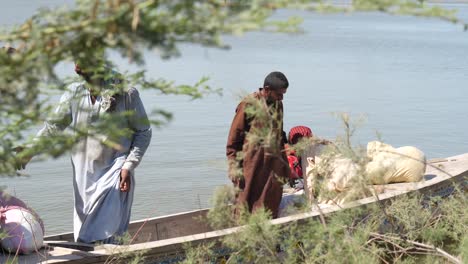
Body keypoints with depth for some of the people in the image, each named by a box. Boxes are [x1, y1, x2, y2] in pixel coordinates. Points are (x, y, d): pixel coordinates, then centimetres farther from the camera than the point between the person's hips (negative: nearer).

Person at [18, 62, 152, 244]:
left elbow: (143, 132, -2)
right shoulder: (74, 93, 4)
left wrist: (129, 166, -10)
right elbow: (54, 125, 4)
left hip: (114, 172, -4)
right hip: (84, 174, 4)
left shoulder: (126, 94, -8)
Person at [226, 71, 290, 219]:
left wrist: (284, 164, 21)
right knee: (245, 207, 0)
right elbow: (233, 139, -5)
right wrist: (234, 168, -10)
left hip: (273, 165, 6)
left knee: (270, 209, 6)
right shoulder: (248, 105, -6)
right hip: (251, 165, -6)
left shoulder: (278, 105, 13)